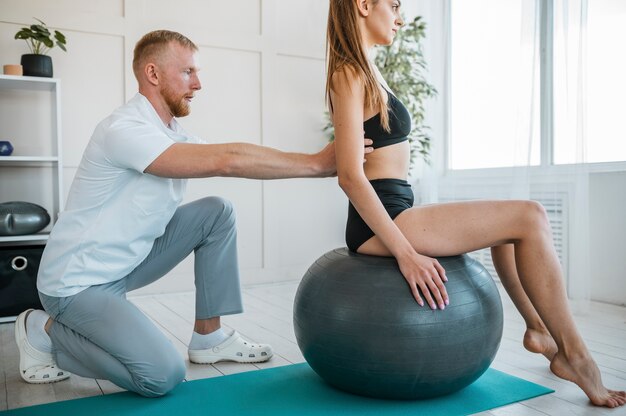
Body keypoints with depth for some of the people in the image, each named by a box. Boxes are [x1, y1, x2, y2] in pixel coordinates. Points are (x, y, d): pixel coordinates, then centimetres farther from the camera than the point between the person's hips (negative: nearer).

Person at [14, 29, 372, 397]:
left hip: (125, 264, 9)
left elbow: (227, 160, -5)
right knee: (163, 375, -21)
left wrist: (324, 162, -14)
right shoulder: (125, 129, -26)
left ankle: (208, 337, 5)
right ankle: (45, 332, 3)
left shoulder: (172, 133, 4)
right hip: (77, 283, -9)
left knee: (217, 212, -3)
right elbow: (226, 161, -35)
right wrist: (317, 164, -31)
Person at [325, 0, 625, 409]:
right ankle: (574, 355, 0)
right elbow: (350, 175, -20)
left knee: (507, 220, 23)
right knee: (529, 217, -11)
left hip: (391, 216, 10)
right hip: (382, 222, -10)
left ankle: (539, 329, 27)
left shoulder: (366, 72, 17)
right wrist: (406, 253, -23)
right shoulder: (351, 74, -11)